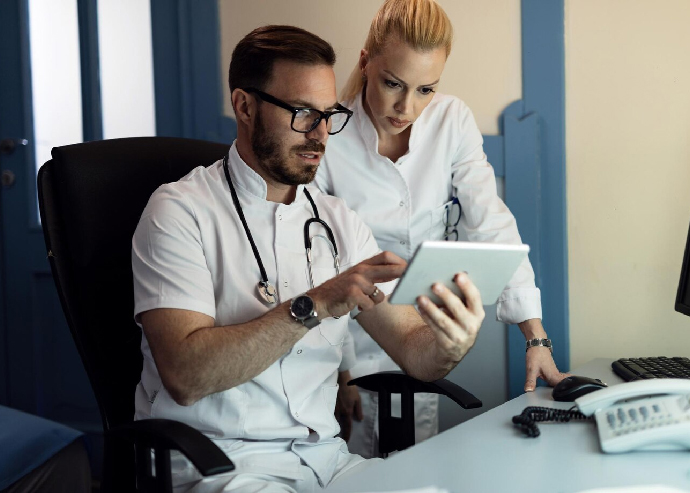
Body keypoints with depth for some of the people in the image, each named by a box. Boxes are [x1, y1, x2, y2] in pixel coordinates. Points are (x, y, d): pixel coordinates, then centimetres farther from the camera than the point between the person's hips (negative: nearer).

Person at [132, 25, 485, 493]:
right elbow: (185, 375, -18)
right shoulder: (180, 212, -6)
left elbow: (414, 353, 6)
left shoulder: (338, 221, 11)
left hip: (324, 455, 5)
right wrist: (314, 306, -24)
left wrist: (451, 343, -17)